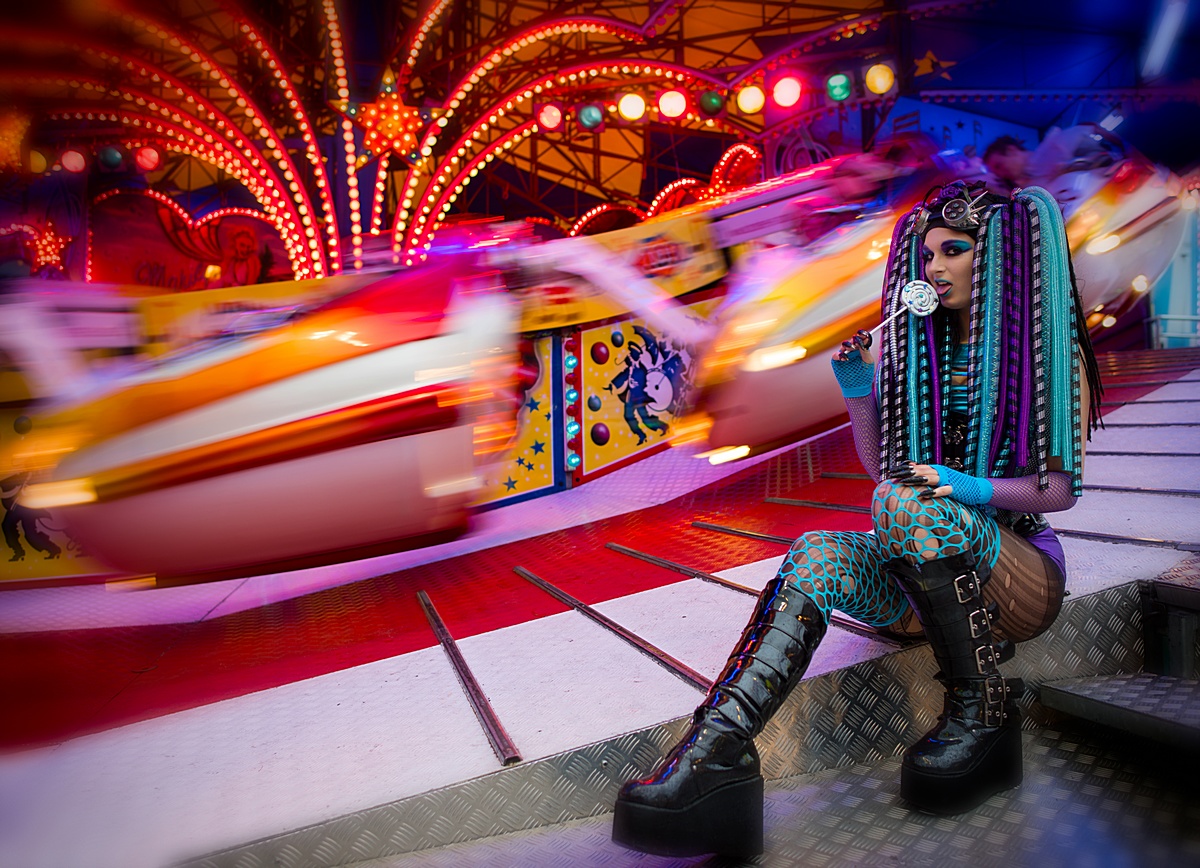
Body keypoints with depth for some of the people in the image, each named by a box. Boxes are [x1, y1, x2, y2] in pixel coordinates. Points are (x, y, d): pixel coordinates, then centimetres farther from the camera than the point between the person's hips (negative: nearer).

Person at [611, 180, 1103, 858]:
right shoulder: (918, 348, 15)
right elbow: (880, 463, 14)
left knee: (904, 500, -35)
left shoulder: (1048, 353, 2)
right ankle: (718, 750, -45)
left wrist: (977, 489, -20)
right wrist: (859, 392, -1)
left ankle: (984, 707, -20)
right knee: (817, 557, -29)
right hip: (924, 573, 4)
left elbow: (1061, 488, -3)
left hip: (1020, 573, -3)